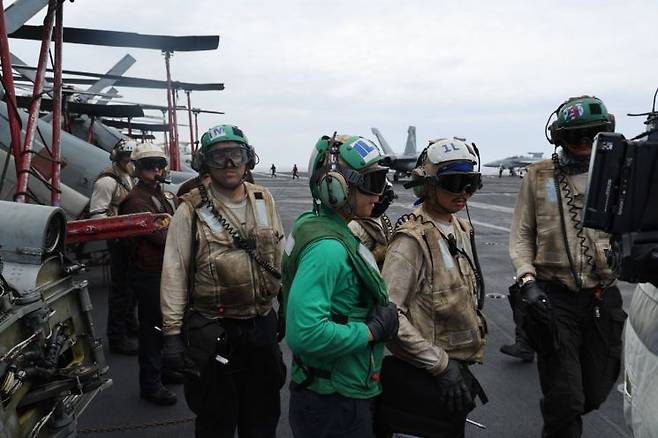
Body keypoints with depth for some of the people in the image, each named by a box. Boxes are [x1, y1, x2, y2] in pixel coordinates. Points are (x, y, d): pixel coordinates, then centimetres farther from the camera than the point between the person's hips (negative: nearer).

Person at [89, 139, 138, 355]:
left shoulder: (128, 178, 15)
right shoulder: (108, 180, -14)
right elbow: (97, 214, -19)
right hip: (118, 240, -9)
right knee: (121, 287, -4)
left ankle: (130, 325, 35)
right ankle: (117, 337, 5)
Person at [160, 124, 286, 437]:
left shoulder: (264, 201, 3)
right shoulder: (192, 211, -10)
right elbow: (174, 274, -10)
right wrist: (172, 332, -11)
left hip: (263, 326, 4)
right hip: (212, 332, -4)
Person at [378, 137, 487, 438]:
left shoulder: (461, 229, 6)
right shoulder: (414, 239, -20)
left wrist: (462, 364, 16)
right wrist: (440, 363, -22)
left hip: (459, 365, 8)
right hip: (425, 376, -8)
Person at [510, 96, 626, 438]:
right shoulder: (538, 177, 0)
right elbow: (521, 235, 2)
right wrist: (528, 280, -10)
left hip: (603, 297, 3)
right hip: (554, 297, -3)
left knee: (595, 392, 17)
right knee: (564, 398, 0)